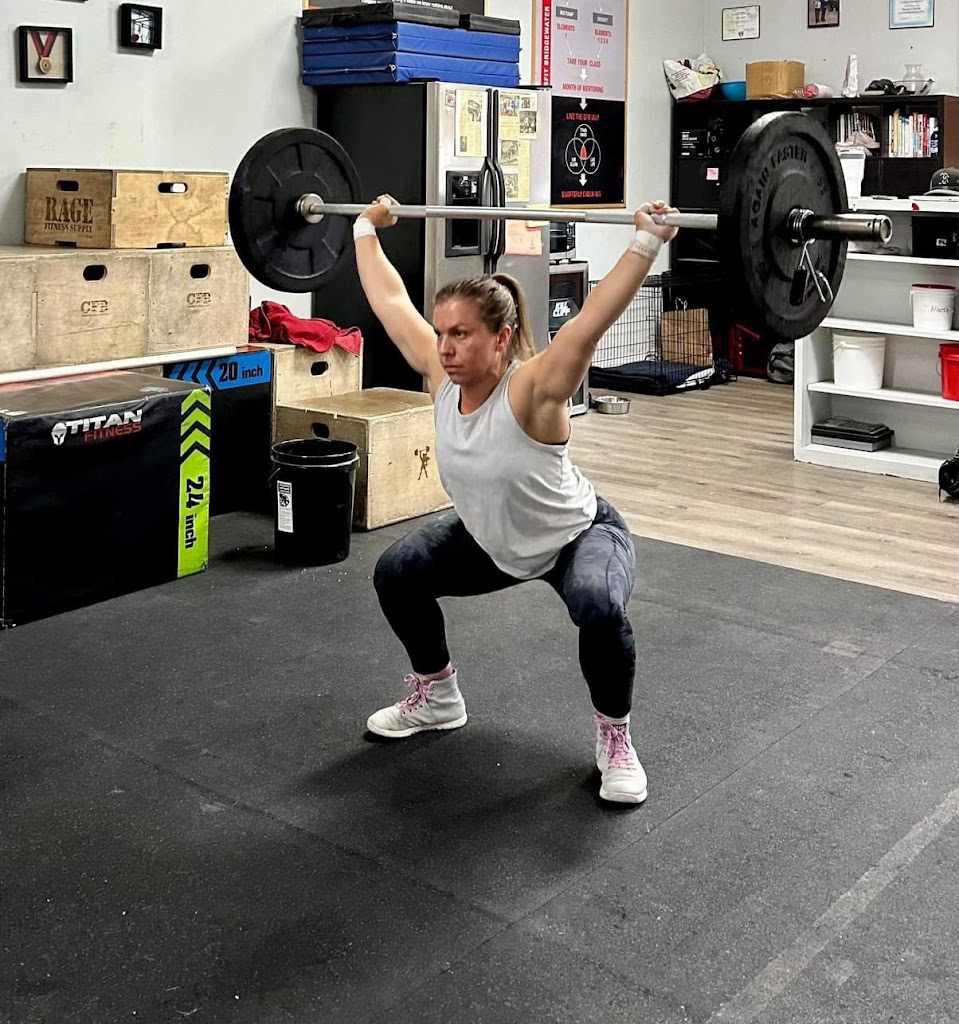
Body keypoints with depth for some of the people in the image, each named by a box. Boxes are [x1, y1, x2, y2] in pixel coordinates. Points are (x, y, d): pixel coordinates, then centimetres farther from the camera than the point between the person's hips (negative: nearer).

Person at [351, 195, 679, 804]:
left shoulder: (532, 392, -34)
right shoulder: (441, 379, -18)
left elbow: (595, 318, -48)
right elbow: (390, 301, -9)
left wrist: (648, 242, -55)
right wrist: (366, 229, 0)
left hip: (581, 536, -6)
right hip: (490, 541, 7)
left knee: (599, 607, -36)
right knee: (396, 573, -1)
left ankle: (615, 740, -10)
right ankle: (437, 698, 21)